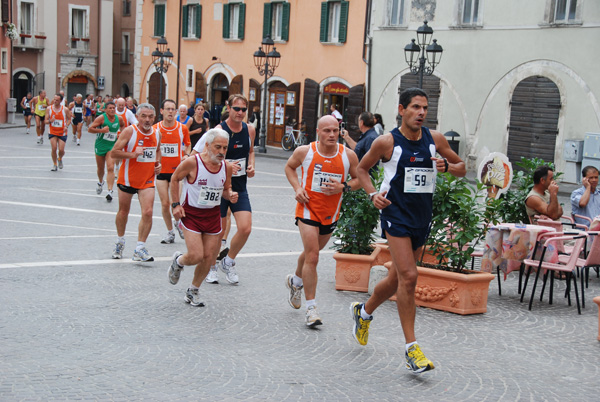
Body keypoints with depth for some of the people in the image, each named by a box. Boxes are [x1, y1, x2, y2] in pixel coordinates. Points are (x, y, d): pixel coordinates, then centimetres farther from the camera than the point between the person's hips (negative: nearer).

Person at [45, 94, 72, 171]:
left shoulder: (65, 109, -6)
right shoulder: (49, 109, -3)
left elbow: (69, 119, 8)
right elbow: (46, 121, 0)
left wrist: (66, 126, -11)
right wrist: (50, 121, -23)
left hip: (62, 133, 0)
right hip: (52, 132, 0)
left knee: (61, 150, -6)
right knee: (54, 149, -11)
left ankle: (60, 159, 30)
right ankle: (54, 164, 9)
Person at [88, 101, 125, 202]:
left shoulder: (119, 119, 0)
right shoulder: (101, 118, -12)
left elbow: (123, 126, 25)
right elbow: (90, 129, -14)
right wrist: (101, 130, -25)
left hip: (112, 146, 1)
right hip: (100, 145, -1)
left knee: (110, 168, -15)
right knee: (100, 168, 15)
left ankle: (110, 191, -17)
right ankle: (100, 182, 47)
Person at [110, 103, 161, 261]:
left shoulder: (157, 134, 3)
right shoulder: (129, 131, -13)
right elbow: (114, 152, -14)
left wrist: (158, 163, 5)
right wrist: (133, 154, -26)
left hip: (147, 180, 2)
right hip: (128, 178, -2)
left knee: (147, 212, -13)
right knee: (123, 211, 13)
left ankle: (140, 249, -8)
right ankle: (120, 241, 38)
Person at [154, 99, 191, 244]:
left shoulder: (183, 128, -2)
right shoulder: (155, 129, -3)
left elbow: (187, 145, 14)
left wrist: (186, 155, -5)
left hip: (177, 170, -1)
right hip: (161, 171, 1)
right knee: (165, 203, 1)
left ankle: (178, 222, 26)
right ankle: (170, 231, 18)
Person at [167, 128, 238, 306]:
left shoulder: (227, 167, -3)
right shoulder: (192, 163, -16)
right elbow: (174, 179, -1)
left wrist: (230, 195, -9)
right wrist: (176, 204, -6)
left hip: (213, 215, 5)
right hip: (191, 214, -4)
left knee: (208, 257, 5)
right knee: (196, 256, -13)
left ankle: (193, 291, 29)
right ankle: (178, 261, 25)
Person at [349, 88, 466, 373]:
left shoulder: (435, 139, 4)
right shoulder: (387, 142, -6)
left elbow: (462, 169, 13)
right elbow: (362, 168, 8)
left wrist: (447, 166, -9)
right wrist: (373, 194, -8)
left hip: (422, 218, 5)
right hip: (396, 214, -5)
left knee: (398, 279, 14)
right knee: (408, 277, -16)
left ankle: (364, 312, 41)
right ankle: (411, 348, -10)